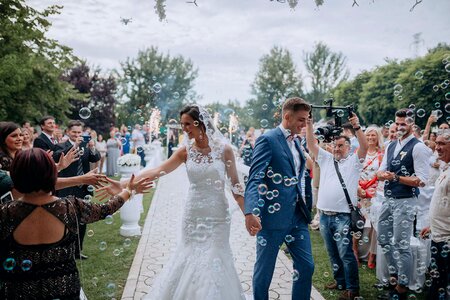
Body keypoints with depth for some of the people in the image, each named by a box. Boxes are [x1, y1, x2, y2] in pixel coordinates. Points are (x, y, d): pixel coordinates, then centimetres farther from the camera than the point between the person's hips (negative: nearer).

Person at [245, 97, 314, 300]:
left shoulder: (296, 141, 13)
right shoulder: (267, 140, -12)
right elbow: (255, 179, -21)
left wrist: (305, 205, 17)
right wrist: (250, 212, -34)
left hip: (297, 216, 8)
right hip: (274, 216, -7)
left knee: (306, 266, 12)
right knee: (264, 270, 7)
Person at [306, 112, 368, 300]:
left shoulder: (354, 161, 2)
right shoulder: (326, 159, 13)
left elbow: (364, 146, -14)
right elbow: (311, 144, 6)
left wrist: (356, 127, -25)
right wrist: (309, 124, -5)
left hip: (343, 216, -5)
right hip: (324, 215, 5)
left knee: (345, 253, -4)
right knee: (333, 253, 16)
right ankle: (340, 281, 31)